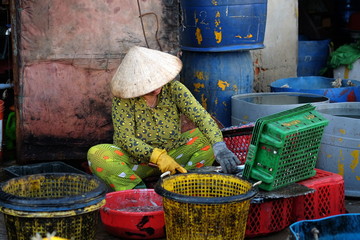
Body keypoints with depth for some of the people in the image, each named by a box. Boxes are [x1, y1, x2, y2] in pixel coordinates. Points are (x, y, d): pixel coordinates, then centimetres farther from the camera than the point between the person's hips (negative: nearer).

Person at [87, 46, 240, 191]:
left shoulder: (173, 89, -11)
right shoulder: (123, 98, -16)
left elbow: (201, 117, -19)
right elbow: (125, 137, -20)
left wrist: (219, 147, -35)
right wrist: (157, 156, -34)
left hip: (173, 153, 2)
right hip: (136, 160, -2)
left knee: (208, 137, -17)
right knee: (96, 154, -29)